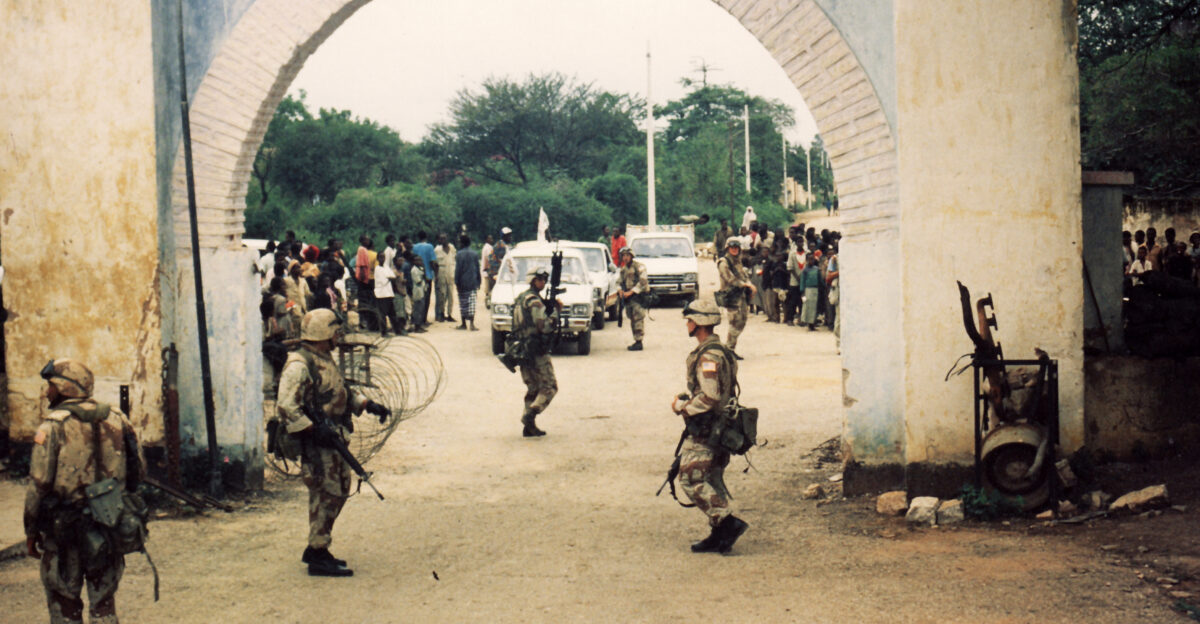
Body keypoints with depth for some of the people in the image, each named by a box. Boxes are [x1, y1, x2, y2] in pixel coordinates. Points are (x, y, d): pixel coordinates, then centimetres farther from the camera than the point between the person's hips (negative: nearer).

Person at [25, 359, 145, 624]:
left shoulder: (54, 425, -10)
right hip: (109, 529, 4)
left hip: (65, 527, -4)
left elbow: (39, 483, -11)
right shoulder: (116, 419, 4)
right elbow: (139, 471, 9)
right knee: (104, 602, 12)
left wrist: (31, 531, -2)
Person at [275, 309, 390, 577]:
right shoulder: (299, 365, -16)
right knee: (326, 495, -7)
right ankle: (318, 557, 1)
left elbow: (343, 391, 28)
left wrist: (368, 405, 16)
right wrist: (313, 430, -25)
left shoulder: (326, 360, 15)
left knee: (339, 491, 15)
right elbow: (286, 406, -23)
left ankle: (315, 549, 26)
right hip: (316, 444, -10)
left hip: (333, 440, 10)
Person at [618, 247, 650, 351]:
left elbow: (643, 282, -15)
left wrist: (631, 292, -18)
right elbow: (620, 282, 26)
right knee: (632, 320, 10)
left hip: (638, 296, -8)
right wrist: (621, 290, 4)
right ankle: (636, 341, 16)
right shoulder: (623, 269, 16)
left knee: (638, 319, -12)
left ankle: (639, 342, -13)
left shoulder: (639, 267, -7)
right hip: (628, 297, 8)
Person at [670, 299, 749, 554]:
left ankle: (728, 522, -11)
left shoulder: (708, 356, -19)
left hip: (705, 429, -10)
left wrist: (681, 406, -13)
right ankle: (720, 534, 16)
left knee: (691, 479, -7)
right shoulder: (716, 351, 14)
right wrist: (686, 399, 13)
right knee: (711, 481, 14)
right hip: (717, 427, 10)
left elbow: (710, 397, -27)